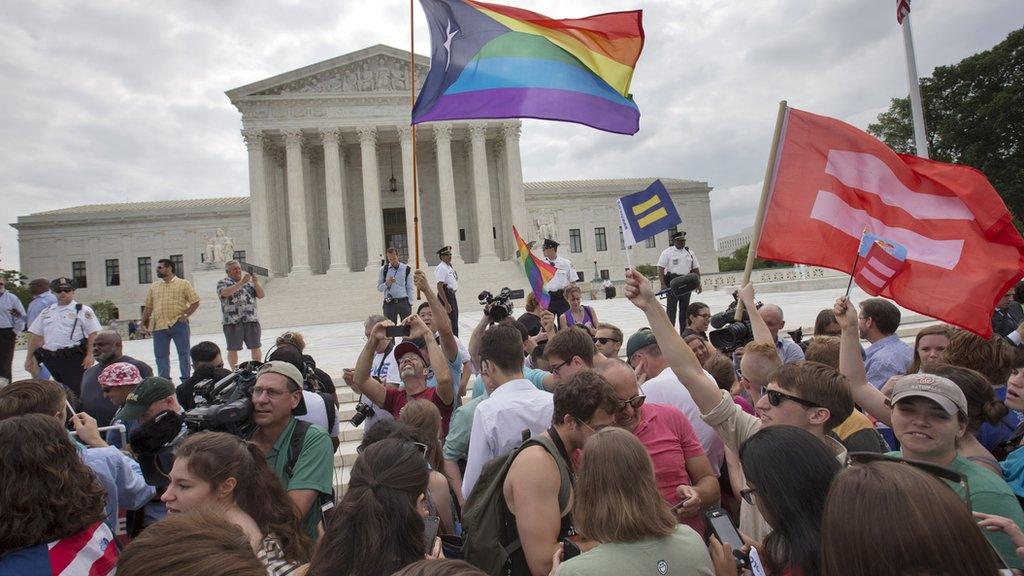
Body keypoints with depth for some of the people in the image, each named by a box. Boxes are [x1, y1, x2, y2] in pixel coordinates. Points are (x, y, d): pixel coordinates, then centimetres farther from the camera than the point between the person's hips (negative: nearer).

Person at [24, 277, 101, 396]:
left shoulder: (83, 311, -1)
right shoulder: (46, 312, 15)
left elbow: (92, 334, -8)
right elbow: (36, 337, 18)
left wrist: (89, 355, -16)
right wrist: (29, 358, 16)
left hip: (74, 359, -5)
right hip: (49, 359, 6)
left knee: (77, 391, -6)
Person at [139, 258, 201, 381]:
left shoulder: (183, 284, 4)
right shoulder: (153, 286, 15)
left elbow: (195, 302, 2)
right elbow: (148, 307, 17)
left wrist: (186, 315, -10)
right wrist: (142, 324, 9)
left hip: (178, 324, -4)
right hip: (159, 326, 4)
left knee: (183, 353, 1)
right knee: (161, 355, 7)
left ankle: (186, 380, 9)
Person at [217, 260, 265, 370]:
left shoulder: (249, 282, 16)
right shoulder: (222, 283, 6)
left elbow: (261, 296, 7)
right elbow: (225, 293, -17)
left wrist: (256, 282, -8)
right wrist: (241, 282, -19)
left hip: (251, 320, 2)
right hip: (232, 321, -2)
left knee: (255, 347, 4)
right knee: (233, 349, 4)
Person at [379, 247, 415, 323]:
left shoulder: (406, 269, 3)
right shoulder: (383, 269, 5)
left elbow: (410, 288, 5)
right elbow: (379, 288, 8)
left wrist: (410, 303, -1)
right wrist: (387, 283, -12)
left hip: (404, 302, -1)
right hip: (389, 303, 1)